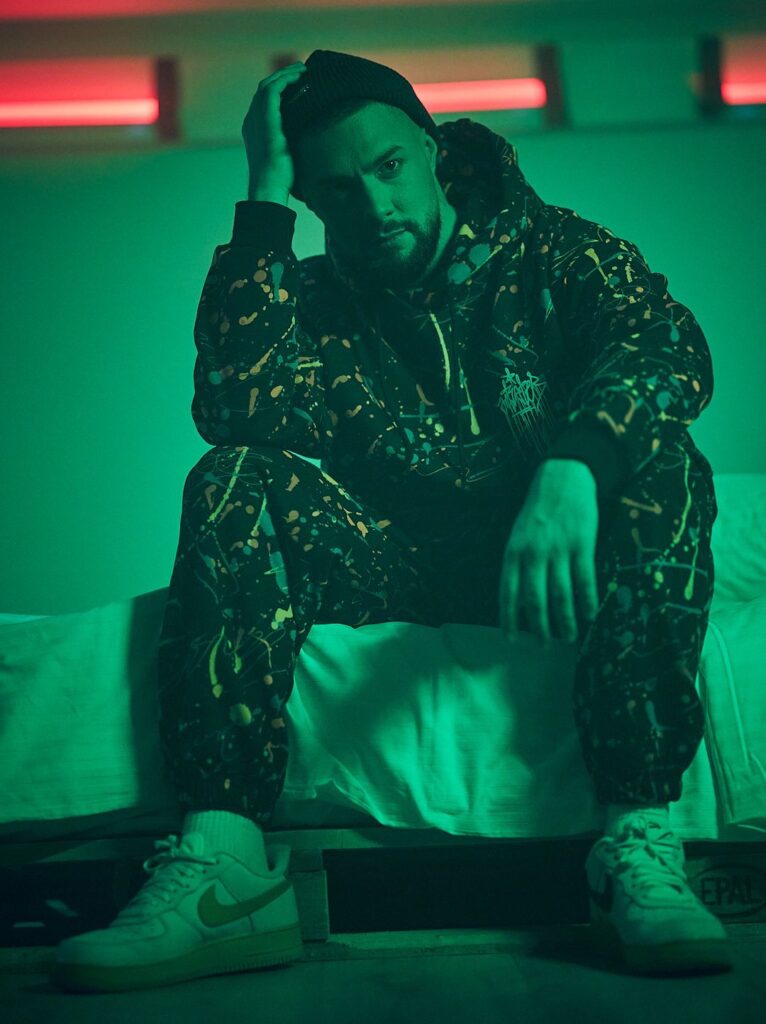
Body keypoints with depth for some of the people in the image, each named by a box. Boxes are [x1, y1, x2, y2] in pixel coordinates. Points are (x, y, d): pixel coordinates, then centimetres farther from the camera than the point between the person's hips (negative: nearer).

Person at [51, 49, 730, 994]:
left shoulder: (549, 248, 2)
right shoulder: (314, 301, 6)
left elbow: (668, 344, -18)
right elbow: (231, 402, -15)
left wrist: (569, 470, -38)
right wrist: (263, 201, -12)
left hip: (555, 549, -1)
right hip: (391, 566, 2)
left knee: (658, 462, -30)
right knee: (236, 482, -22)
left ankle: (641, 848, -38)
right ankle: (221, 859, -34)